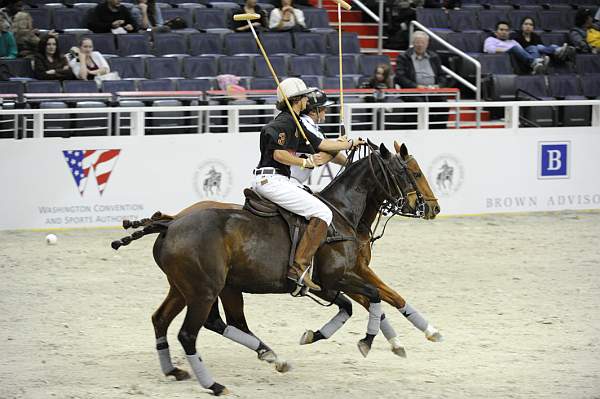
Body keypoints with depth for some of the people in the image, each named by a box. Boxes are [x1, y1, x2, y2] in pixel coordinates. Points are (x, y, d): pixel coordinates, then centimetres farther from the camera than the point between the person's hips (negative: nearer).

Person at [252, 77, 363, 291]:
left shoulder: (294, 124, 21)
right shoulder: (284, 123, -10)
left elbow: (321, 144, 26)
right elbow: (279, 153, -20)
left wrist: (351, 143, 32)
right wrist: (306, 162, -14)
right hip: (271, 179, -11)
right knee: (322, 213, -15)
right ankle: (298, 267, -22)